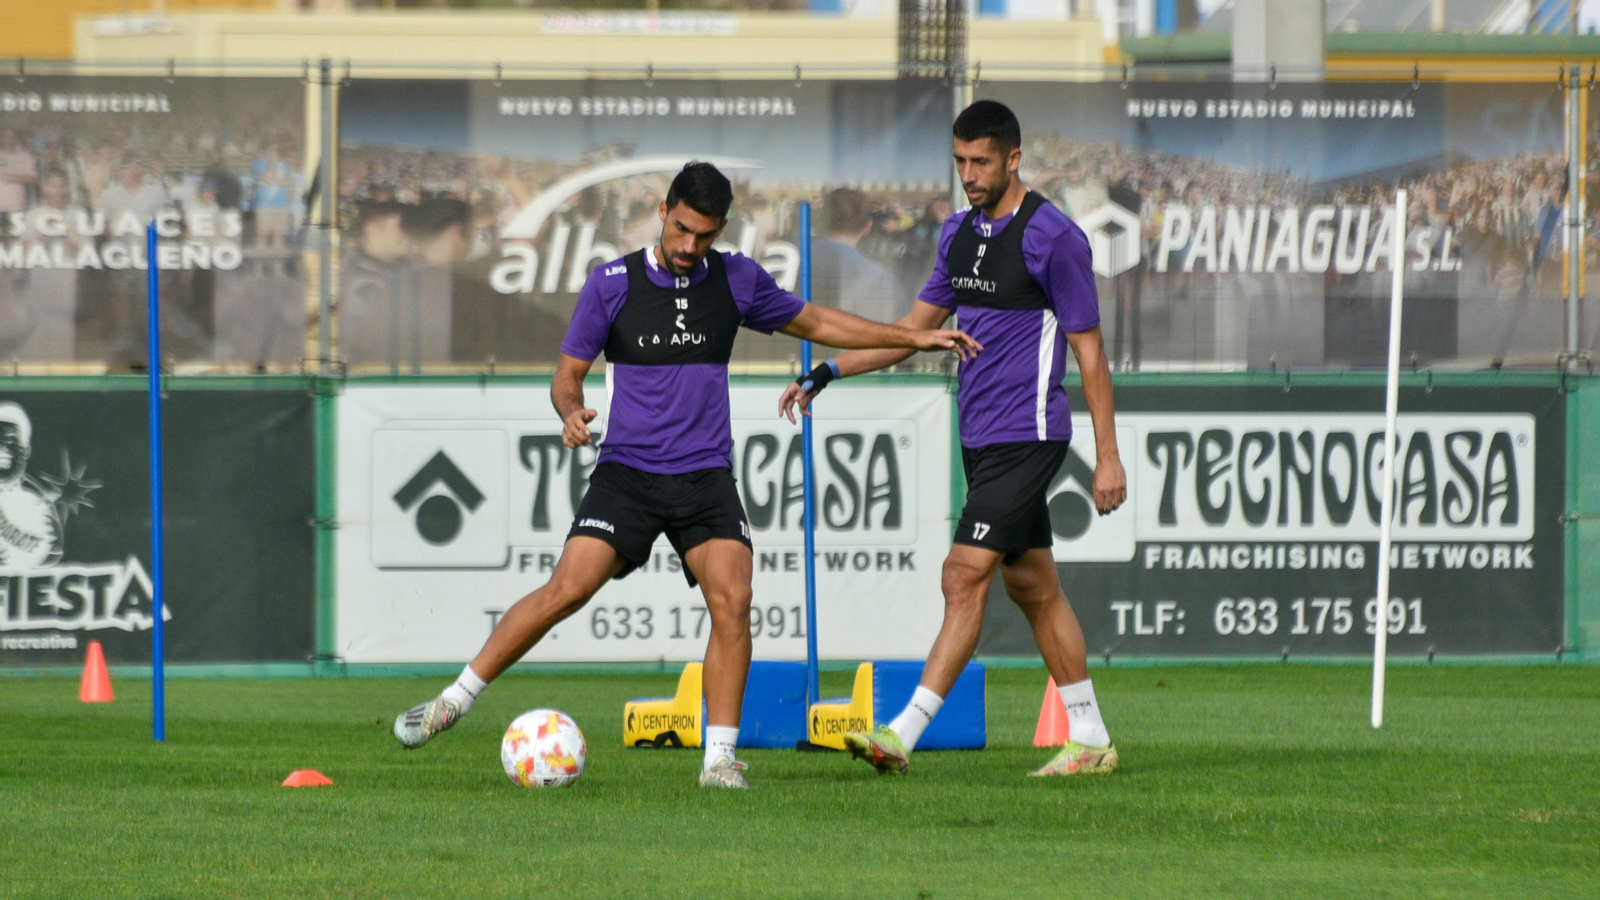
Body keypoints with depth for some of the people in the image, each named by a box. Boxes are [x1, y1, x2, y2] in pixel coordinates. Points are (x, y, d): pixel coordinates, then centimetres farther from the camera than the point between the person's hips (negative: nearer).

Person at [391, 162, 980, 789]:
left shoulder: (737, 280, 5)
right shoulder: (612, 284, -2)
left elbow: (813, 322, 21)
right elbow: (569, 372, 5)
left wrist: (914, 338, 20)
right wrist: (571, 413, -19)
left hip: (707, 475, 2)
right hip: (627, 471, -2)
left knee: (732, 601, -17)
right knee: (567, 589, -17)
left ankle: (719, 758, -9)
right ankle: (455, 700, -5)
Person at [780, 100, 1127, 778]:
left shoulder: (1051, 237, -12)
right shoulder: (958, 233, 11)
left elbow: (1089, 350, -10)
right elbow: (916, 326, 21)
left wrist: (1107, 456, -11)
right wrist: (830, 372, 11)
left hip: (1026, 436, -9)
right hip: (981, 437, 9)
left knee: (965, 576, -13)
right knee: (1032, 586, 12)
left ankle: (905, 734, -16)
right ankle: (1090, 740, 18)